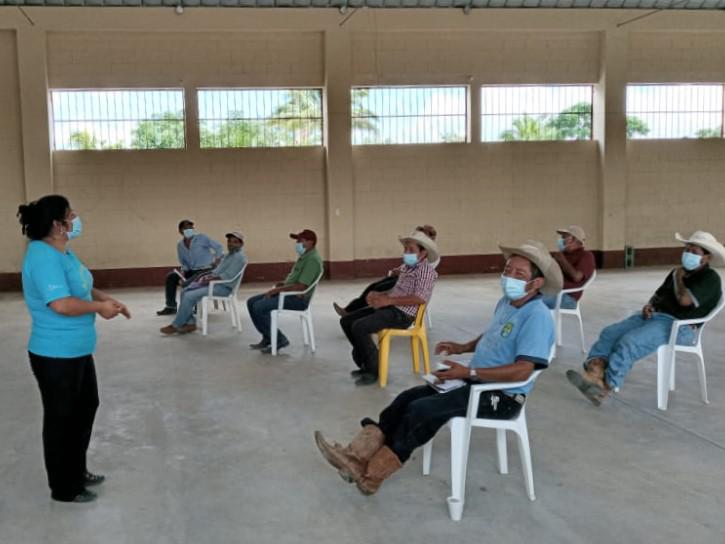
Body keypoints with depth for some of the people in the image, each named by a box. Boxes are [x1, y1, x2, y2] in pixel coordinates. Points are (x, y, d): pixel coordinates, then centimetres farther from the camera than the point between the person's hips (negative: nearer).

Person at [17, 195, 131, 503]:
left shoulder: (63, 252, 8)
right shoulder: (44, 258, -24)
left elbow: (81, 288, 21)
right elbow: (62, 304, -33)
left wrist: (106, 299, 4)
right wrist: (99, 308, -19)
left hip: (77, 351, 11)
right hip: (55, 356, -11)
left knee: (86, 406, 22)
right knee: (61, 419, 4)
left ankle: (77, 472, 39)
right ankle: (63, 488, 21)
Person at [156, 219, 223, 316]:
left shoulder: (201, 238, -8)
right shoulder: (180, 245, 8)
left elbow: (218, 247, -8)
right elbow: (183, 263, 16)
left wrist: (216, 263, -16)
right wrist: (183, 272, -4)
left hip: (206, 270, -7)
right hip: (192, 270, 7)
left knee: (186, 284, -30)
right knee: (170, 276, -4)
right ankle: (171, 306, 3)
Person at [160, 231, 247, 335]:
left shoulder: (239, 257, -13)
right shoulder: (229, 255, 19)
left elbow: (227, 276, -21)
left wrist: (209, 280, -20)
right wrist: (205, 276, 3)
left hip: (223, 287, -10)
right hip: (214, 283, 10)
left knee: (190, 296, -20)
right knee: (185, 292, -2)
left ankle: (176, 326, -8)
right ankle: (190, 323, -5)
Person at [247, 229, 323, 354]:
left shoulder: (313, 259, -19)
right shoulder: (304, 256, 14)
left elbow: (301, 286, -25)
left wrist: (277, 289, -19)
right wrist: (283, 283, 6)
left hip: (298, 298, -10)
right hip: (289, 293, 11)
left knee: (259, 307, -21)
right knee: (252, 302, 5)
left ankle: (279, 339, -8)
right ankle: (268, 338, 10)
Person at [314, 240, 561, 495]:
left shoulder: (537, 316, -21)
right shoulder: (506, 303, 9)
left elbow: (522, 371, -29)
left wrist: (468, 372, -26)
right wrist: (462, 347, 11)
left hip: (502, 396, -9)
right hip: (478, 382, 9)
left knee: (423, 409, -22)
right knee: (408, 398, -5)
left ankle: (371, 474, -14)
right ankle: (358, 455, -12)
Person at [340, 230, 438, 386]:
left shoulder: (426, 270, -11)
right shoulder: (407, 267, 19)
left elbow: (420, 298, -23)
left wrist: (389, 300, -22)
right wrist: (379, 296, 0)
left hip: (401, 314, -10)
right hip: (389, 308, 10)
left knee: (359, 327, -25)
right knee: (346, 321, 6)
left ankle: (373, 370, -9)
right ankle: (366, 362, 14)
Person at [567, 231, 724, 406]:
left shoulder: (710, 278, -5)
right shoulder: (678, 272, 21)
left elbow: (685, 300, -21)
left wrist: (678, 278, -3)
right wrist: (650, 305, 6)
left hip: (678, 326, -9)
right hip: (654, 315, 9)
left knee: (629, 342, -29)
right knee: (610, 333, -12)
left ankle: (606, 387, -28)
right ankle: (594, 373, -30)